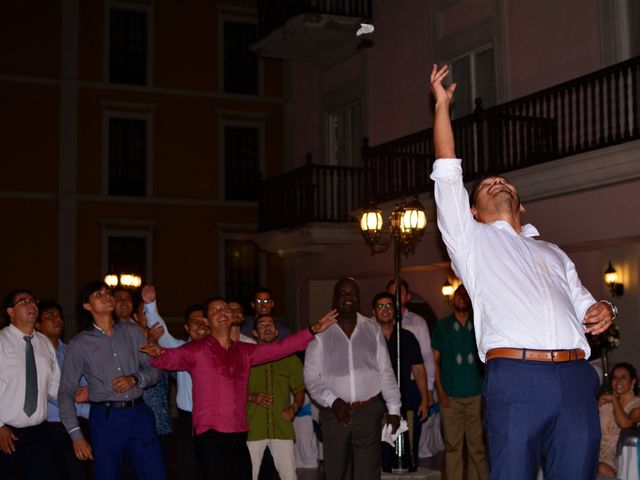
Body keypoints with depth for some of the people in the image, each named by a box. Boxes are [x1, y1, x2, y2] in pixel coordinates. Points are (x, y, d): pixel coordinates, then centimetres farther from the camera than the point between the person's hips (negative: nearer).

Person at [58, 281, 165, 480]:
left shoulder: (131, 331, 9)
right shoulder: (79, 343, 1)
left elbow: (155, 370, 11)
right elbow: (66, 392, 1)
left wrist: (135, 379, -11)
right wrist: (76, 435, -6)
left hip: (139, 414, 2)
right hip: (105, 418, -2)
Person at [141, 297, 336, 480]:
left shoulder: (244, 351, 16)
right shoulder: (197, 350, 1)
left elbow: (280, 347, 18)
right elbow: (173, 357, -15)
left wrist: (313, 330, 14)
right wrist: (158, 354, -38)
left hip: (238, 435, 5)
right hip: (210, 435, -5)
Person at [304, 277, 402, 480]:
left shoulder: (372, 329, 7)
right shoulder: (321, 332, 0)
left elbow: (385, 372, 8)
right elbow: (311, 377, -1)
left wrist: (393, 408, 2)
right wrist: (333, 401, -13)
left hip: (369, 412, 1)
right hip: (334, 412, -1)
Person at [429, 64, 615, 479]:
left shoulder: (553, 253, 31)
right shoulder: (471, 239, 17)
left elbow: (580, 304, 31)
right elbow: (448, 173, 11)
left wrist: (602, 310, 7)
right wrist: (442, 104, 16)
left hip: (577, 381, 4)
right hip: (517, 379, -4)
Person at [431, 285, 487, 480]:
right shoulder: (442, 326, 9)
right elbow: (435, 360, 7)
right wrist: (440, 391, -2)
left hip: (476, 394, 1)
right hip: (450, 396, 0)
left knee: (477, 445, 0)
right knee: (453, 444, 0)